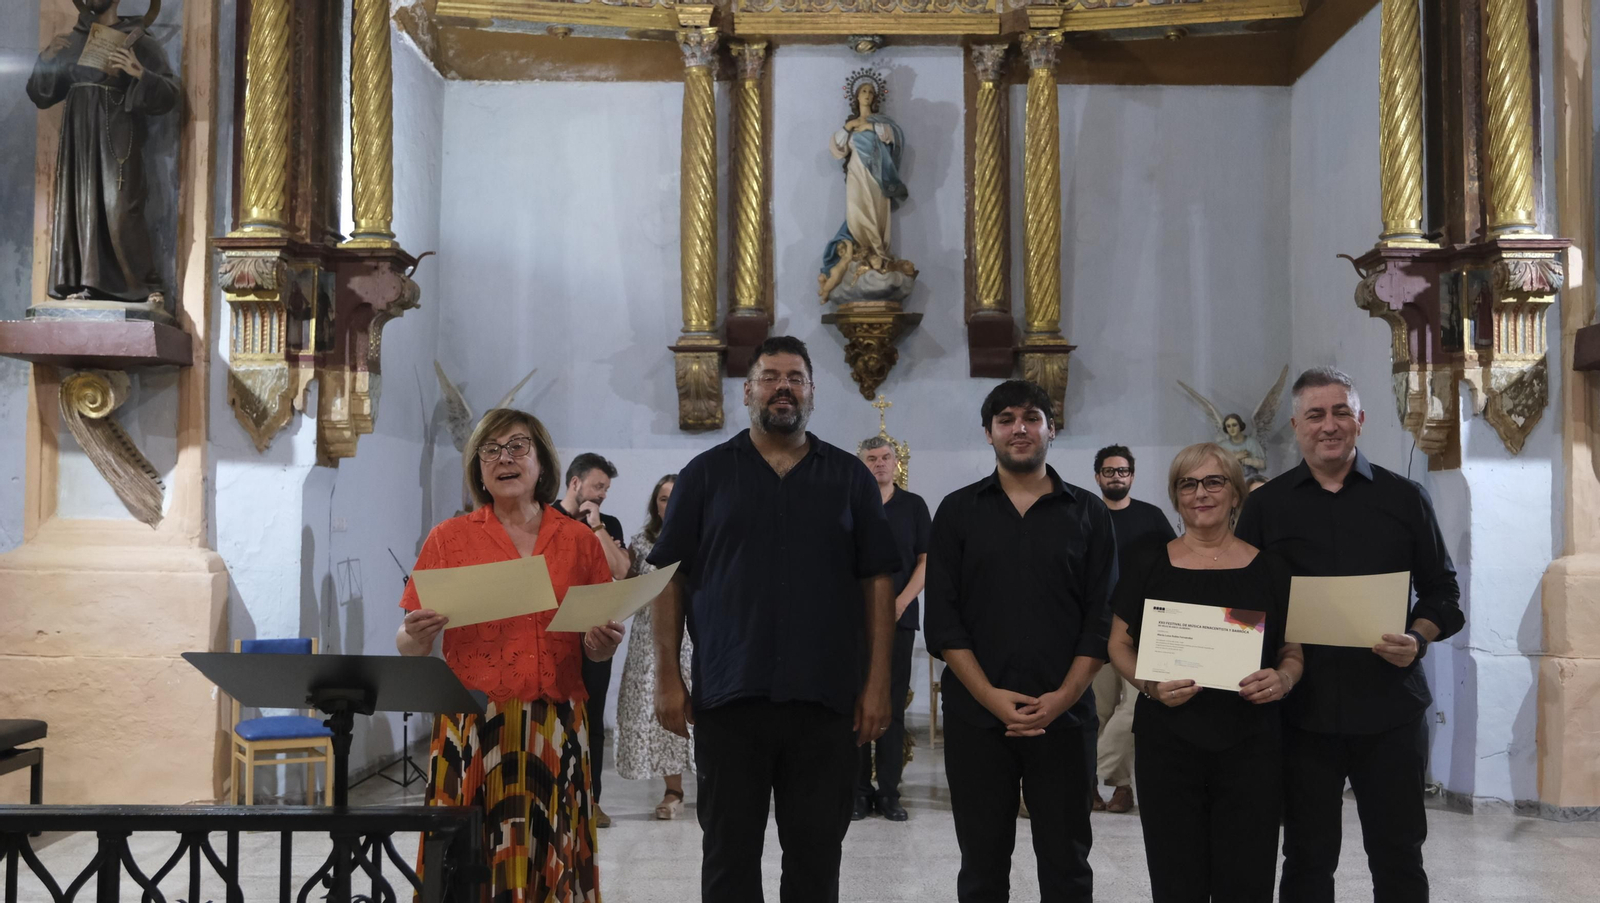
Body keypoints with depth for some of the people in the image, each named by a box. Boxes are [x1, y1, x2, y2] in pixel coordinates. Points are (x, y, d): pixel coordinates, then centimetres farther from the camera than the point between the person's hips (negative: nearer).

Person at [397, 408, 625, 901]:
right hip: (474, 728, -1)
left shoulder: (579, 540, 9)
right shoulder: (449, 538, 5)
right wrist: (417, 634, -17)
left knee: (550, 859, 2)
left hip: (555, 728, 1)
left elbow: (596, 649, 16)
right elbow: (409, 647, 4)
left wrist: (603, 644, -6)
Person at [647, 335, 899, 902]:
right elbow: (669, 580, 4)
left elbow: (876, 583, 6)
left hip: (826, 701, 1)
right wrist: (668, 677, -4)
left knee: (817, 854, 8)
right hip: (728, 698, -1)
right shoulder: (706, 474, 6)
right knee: (729, 854, 7)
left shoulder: (850, 477, 9)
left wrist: (878, 683, -2)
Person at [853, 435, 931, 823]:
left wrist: (900, 603, -8)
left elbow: (926, 561, 4)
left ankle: (889, 791, 8)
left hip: (900, 619, 0)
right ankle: (858, 790, 7)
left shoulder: (913, 505, 8)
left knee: (893, 705, 2)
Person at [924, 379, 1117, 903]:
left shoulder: (1088, 514, 7)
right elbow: (942, 619, 0)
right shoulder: (958, 511, 7)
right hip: (975, 716, 0)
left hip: (1064, 716, 0)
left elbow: (1102, 619, 2)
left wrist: (1062, 697, -11)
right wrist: (991, 696, -11)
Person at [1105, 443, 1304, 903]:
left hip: (1250, 745, 0)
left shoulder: (1270, 568, 4)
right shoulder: (1147, 563, 3)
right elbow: (1120, 645, 8)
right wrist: (1150, 684, -11)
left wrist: (1283, 680, -11)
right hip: (1167, 742, 0)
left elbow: (1294, 652, 11)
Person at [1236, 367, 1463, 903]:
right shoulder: (1266, 506, 5)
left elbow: (1442, 590, 8)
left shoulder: (1404, 498, 5)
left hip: (1391, 711, 0)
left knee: (1398, 858, 7)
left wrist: (1418, 639, -11)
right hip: (1302, 711, 0)